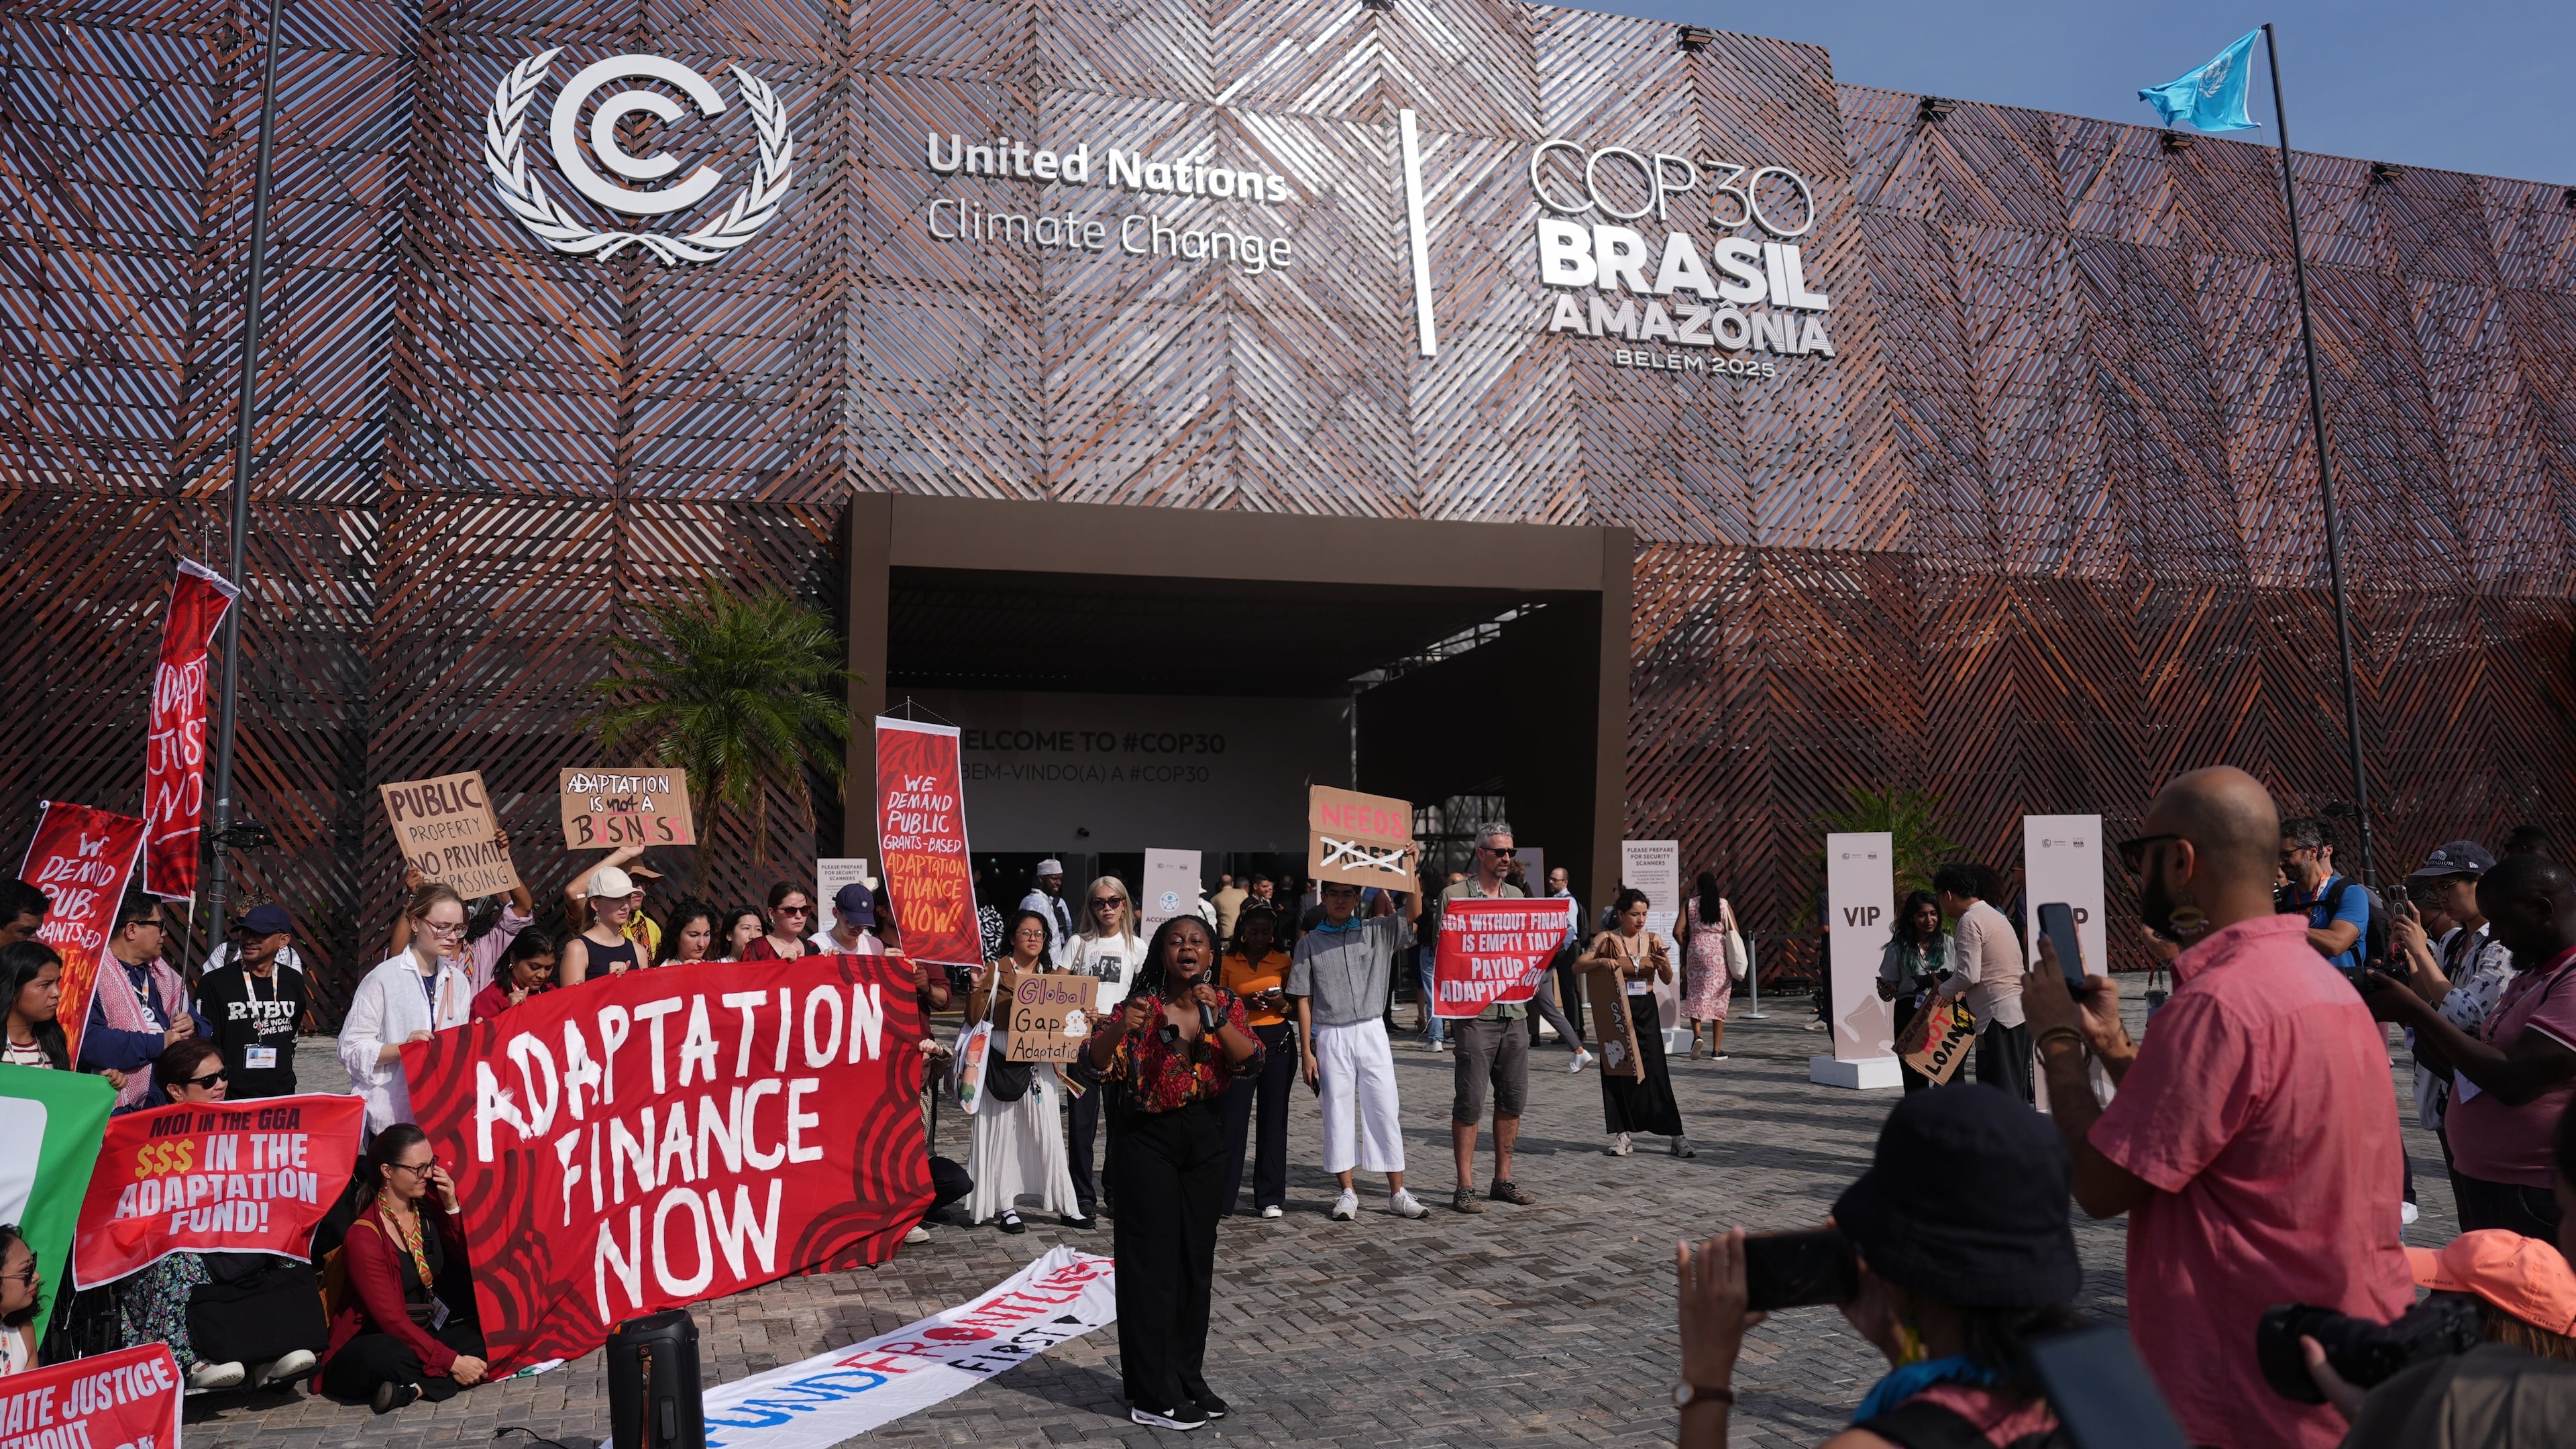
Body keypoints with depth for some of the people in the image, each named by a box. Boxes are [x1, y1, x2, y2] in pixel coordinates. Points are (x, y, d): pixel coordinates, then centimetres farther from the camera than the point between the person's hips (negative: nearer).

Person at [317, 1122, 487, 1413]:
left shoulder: (428, 1207, 1)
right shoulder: (363, 1237, -16)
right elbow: (392, 1319, -20)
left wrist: (452, 1207, -7)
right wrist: (452, 1362, -25)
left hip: (432, 1331, 7)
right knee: (381, 1358, -41)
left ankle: (414, 1387, -24)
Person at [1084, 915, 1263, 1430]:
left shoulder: (1227, 1005, 1)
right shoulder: (1142, 1006, -9)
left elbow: (1251, 1063, -12)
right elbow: (1097, 1063, -20)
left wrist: (1216, 1019, -25)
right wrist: (1119, 1029, -40)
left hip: (1203, 1140, 4)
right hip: (1149, 1142, -4)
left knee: (1196, 1261, 13)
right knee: (1152, 1263, -1)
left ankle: (1188, 1378, 28)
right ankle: (1153, 1396, 9)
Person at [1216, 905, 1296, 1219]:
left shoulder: (1284, 961, 8)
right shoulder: (1228, 962, 6)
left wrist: (1282, 1003, -10)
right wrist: (1243, 1002, -12)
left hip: (1277, 1042, 1)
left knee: (1274, 1119, 4)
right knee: (1232, 1119, -5)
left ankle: (1270, 1198, 14)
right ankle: (1222, 1199, 1)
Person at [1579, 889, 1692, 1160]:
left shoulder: (1653, 940, 4)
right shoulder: (1607, 940, -3)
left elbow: (1668, 980, 7)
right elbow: (1577, 965, -9)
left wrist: (1664, 965, -15)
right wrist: (1601, 962, -26)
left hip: (1645, 1010, 1)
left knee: (1655, 1073, -2)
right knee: (1618, 1072, 4)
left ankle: (1677, 1136, 3)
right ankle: (1622, 1134, 15)